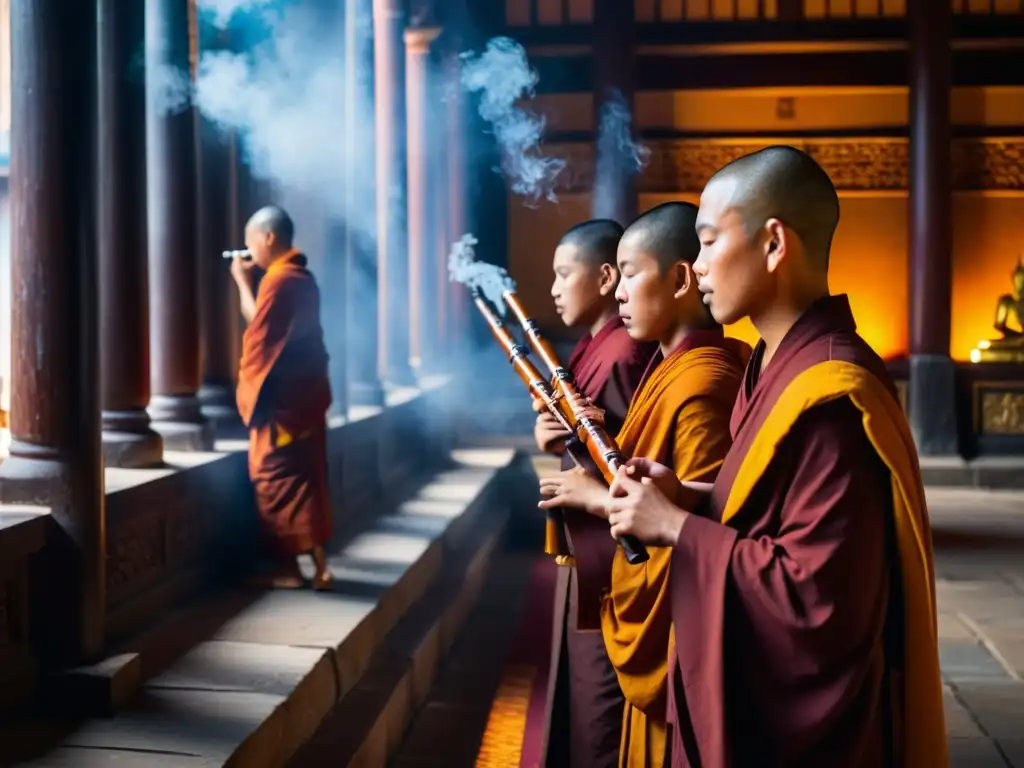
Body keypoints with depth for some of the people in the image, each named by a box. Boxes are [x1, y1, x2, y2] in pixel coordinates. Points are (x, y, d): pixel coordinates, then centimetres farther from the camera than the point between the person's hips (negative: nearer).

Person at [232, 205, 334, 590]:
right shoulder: (299, 276, 14)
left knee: (275, 480, -3)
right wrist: (250, 281, 12)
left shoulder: (279, 279, -16)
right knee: (304, 479, 11)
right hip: (302, 394, 10)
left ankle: (289, 566, 2)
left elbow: (257, 328, -10)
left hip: (281, 399, -10)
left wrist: (243, 281, -3)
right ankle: (317, 564, 13)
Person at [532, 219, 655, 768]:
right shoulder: (593, 347, 11)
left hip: (607, 561, -10)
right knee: (577, 694, 22)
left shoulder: (623, 354, -20)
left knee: (599, 707, 2)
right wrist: (553, 431, -7)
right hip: (585, 551, 10)